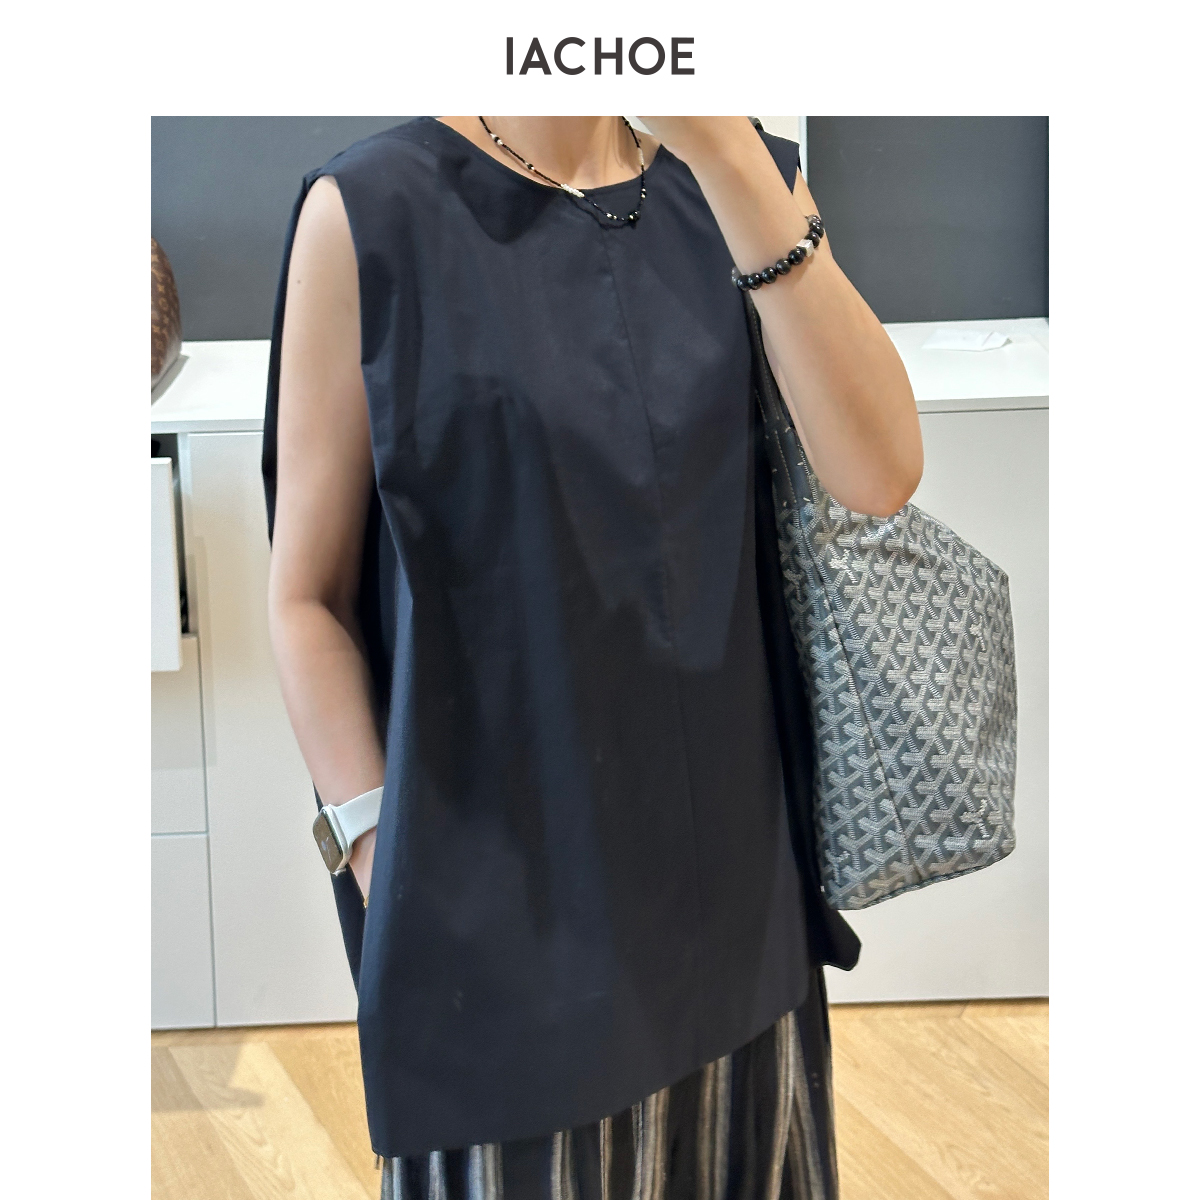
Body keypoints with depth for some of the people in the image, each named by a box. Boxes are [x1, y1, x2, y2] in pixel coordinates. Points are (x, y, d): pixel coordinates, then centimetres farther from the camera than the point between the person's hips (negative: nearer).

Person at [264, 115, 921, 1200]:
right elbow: (308, 594, -5)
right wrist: (386, 865, -12)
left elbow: (880, 474, -13)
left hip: (737, 867, 4)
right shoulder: (373, 210, -7)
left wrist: (728, 155, -19)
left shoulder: (740, 182, 3)